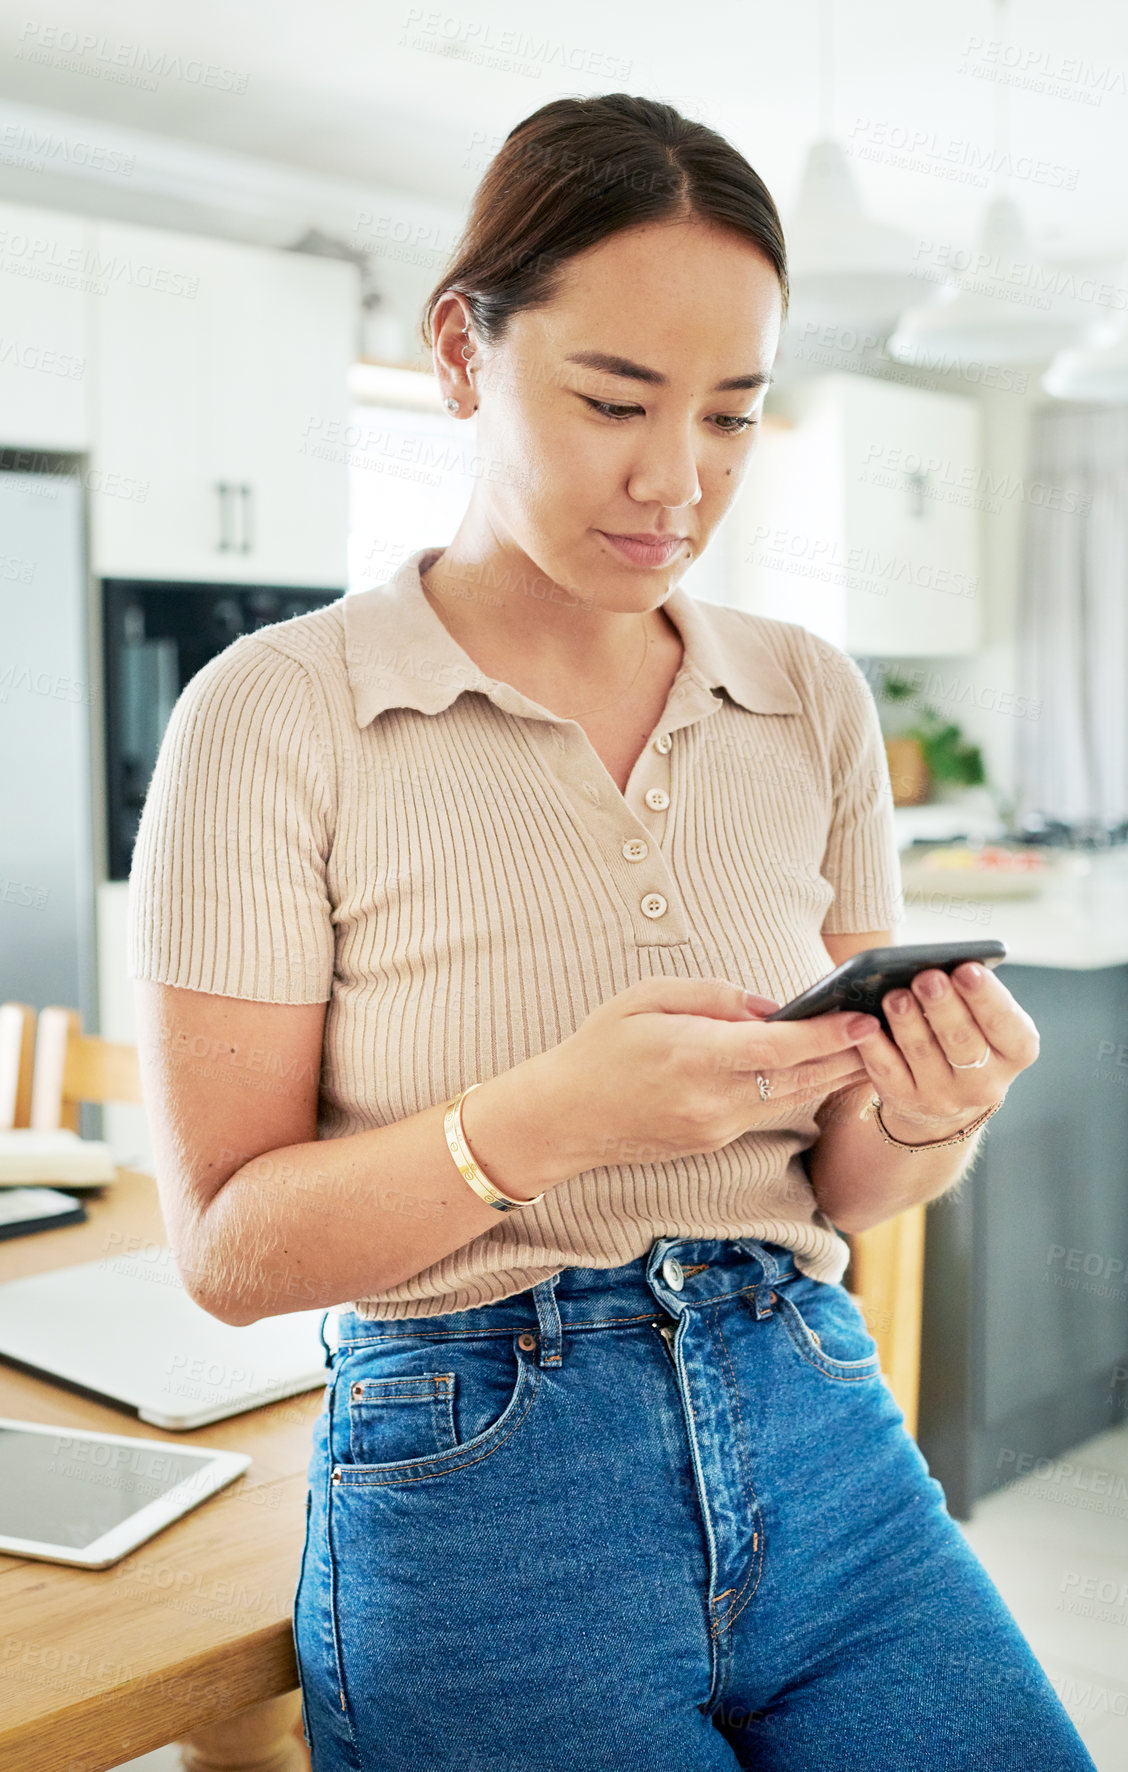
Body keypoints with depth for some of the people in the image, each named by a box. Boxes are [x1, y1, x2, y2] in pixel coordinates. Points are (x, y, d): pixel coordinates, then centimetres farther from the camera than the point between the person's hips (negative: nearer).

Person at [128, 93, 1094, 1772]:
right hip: (480, 1491, -3)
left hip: (820, 1443, 4)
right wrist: (545, 1124, -26)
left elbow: (841, 1178, 9)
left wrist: (928, 1113, -14)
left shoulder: (812, 701, 4)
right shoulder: (278, 716, -9)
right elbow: (229, 1244, -9)